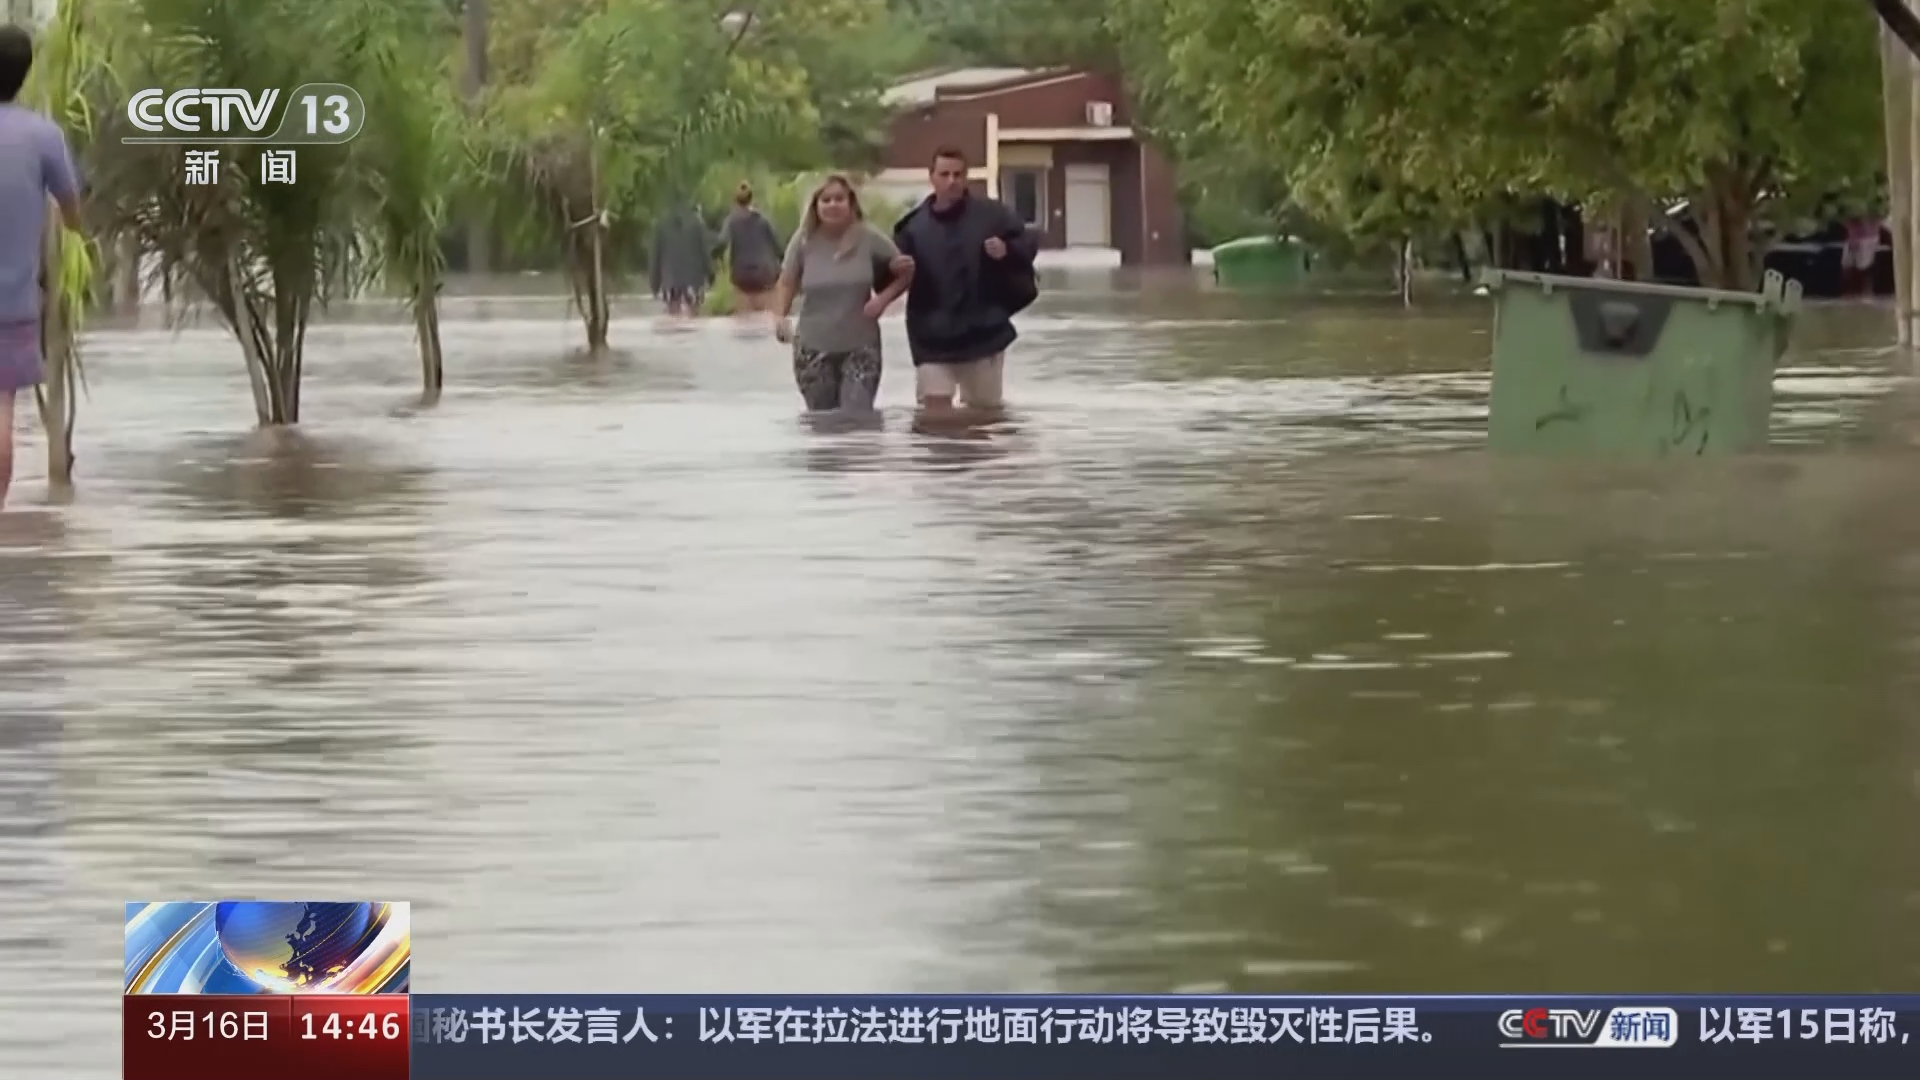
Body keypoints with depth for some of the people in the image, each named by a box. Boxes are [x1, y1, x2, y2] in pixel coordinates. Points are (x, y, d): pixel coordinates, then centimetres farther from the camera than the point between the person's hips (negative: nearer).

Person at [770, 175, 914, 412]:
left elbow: (905, 273, 4)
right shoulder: (804, 241, -5)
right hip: (814, 349, 2)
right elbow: (787, 284, 1)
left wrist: (883, 299, -13)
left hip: (860, 348, -2)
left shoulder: (868, 238, -7)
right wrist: (779, 317, -17)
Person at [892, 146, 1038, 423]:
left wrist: (1007, 251, -17)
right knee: (935, 409, -8)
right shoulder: (914, 225, -3)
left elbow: (1029, 242, 3)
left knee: (985, 410, 12)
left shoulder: (991, 214, -3)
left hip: (982, 330, 0)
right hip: (933, 335, 0)